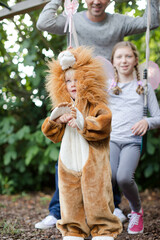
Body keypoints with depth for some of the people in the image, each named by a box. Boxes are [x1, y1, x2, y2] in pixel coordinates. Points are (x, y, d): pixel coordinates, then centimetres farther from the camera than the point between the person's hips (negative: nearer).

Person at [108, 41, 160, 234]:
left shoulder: (144, 87, 15)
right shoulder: (106, 86, 17)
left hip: (133, 141, -1)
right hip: (111, 139, 1)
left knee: (124, 178, -27)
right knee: (108, 175, -30)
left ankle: (137, 210, 3)